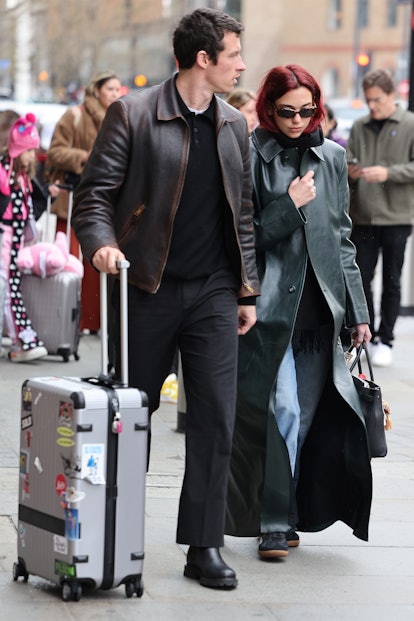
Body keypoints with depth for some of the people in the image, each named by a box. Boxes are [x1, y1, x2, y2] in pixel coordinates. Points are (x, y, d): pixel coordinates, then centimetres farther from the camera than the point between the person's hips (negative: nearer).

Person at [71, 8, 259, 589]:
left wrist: (247, 289, 13)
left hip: (214, 293, 4)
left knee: (216, 418, -2)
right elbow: (96, 190, -6)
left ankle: (205, 547, 4)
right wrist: (102, 242, -25)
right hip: (149, 289, -4)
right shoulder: (132, 115, -5)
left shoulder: (234, 125, 11)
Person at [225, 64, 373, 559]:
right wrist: (289, 206, -12)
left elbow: (342, 237, 15)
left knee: (308, 417, 5)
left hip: (319, 309, 4)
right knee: (282, 412, -9)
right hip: (269, 308, -4)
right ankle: (274, 522, 1)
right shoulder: (250, 157, -1)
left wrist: (358, 310, 12)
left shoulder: (332, 157, 12)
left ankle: (289, 515, 18)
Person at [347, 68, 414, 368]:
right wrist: (349, 171, -10)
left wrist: (389, 173, -19)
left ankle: (385, 340, 15)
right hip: (363, 216, 3)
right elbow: (347, 160, 12)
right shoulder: (359, 127, 8)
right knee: (361, 278, 6)